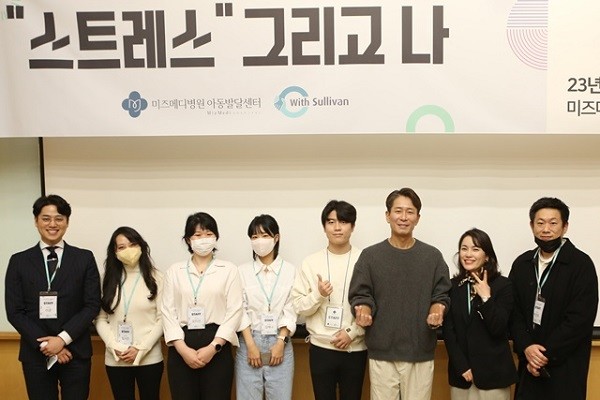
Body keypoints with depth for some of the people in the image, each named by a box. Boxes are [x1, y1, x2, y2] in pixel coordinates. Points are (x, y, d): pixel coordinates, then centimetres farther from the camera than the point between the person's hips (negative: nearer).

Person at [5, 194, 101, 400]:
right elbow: (14, 311, -1)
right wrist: (45, 344, -10)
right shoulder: (19, 261, 4)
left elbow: (93, 305, -2)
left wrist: (63, 338, -12)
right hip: (36, 354, 1)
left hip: (75, 352, 0)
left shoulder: (84, 258, 3)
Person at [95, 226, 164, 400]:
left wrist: (140, 349, -12)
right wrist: (114, 347, -9)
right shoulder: (109, 280, 7)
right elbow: (100, 319, 4)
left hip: (149, 358, -2)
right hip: (115, 360, 2)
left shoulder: (156, 277, -1)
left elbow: (162, 319, -4)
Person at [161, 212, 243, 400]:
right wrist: (183, 349, -9)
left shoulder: (229, 270, 5)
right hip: (181, 349, 1)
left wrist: (213, 347, -11)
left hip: (217, 349, -1)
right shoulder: (174, 271, 10)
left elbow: (234, 312, -2)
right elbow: (168, 312, 3)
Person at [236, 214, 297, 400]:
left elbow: (291, 310, -1)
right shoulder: (243, 271, 2)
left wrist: (280, 342, -9)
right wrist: (251, 345, -8)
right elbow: (241, 310, -1)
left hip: (279, 342, 0)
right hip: (249, 342, 0)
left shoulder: (290, 270, 1)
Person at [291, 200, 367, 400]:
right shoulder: (311, 262, 0)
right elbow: (299, 307, 1)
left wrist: (352, 332, -11)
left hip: (355, 349, -1)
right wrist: (318, 294, -16)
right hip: (321, 348, 1)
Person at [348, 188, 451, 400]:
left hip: (420, 353, 1)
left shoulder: (433, 256, 4)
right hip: (382, 353, -1)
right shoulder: (370, 255, 2)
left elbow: (441, 295, 7)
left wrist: (437, 311, -14)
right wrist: (363, 310, -18)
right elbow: (360, 295, 3)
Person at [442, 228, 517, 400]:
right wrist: (462, 366, -7)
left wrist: (486, 297, -17)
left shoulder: (503, 285, -4)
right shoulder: (453, 286, 4)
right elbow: (448, 331, 1)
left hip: (492, 373, -2)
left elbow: (498, 329, -10)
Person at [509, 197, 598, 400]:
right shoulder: (522, 263, 6)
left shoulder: (581, 264, -9)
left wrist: (546, 355, -14)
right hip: (529, 363, 4)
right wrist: (526, 347, -11)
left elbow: (580, 319, -14)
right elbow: (514, 312, 5)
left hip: (566, 366, -4)